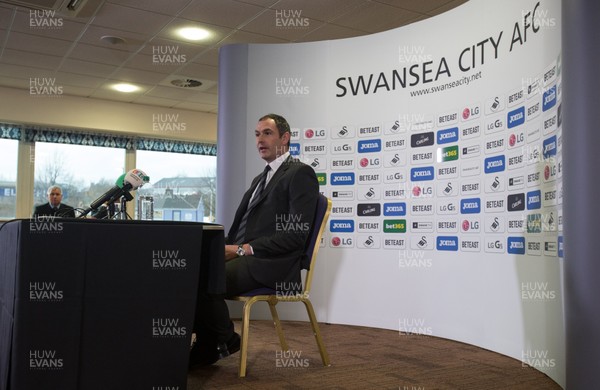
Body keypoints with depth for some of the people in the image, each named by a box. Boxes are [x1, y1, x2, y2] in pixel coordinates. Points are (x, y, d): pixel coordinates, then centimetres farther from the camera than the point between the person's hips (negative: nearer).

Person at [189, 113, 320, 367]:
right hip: (245, 257, 8)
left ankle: (225, 341, -2)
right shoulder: (261, 178, 25)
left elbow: (297, 234, -15)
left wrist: (243, 249, -16)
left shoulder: (300, 173, -3)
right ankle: (206, 346, -2)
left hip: (270, 266, -8)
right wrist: (225, 245, 1)